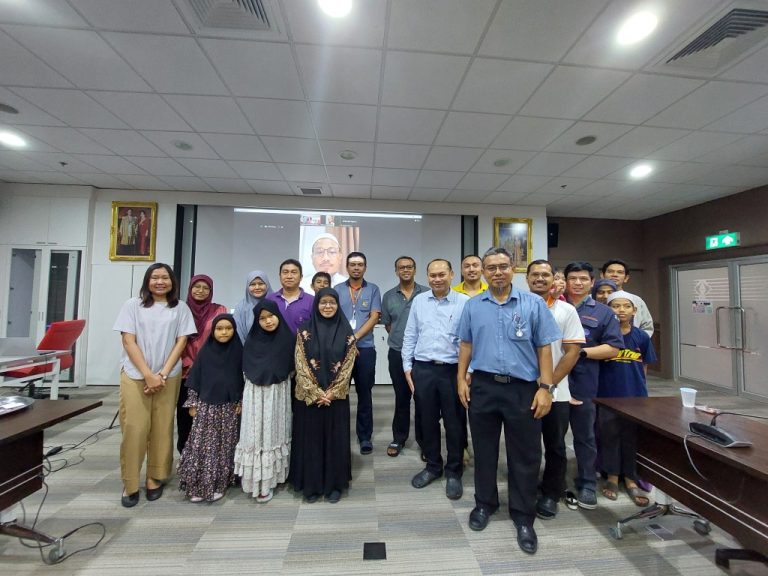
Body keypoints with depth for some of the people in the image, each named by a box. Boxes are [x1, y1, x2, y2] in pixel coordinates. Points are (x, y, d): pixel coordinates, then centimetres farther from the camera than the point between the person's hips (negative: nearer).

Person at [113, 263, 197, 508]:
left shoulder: (180, 308, 6)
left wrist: (163, 374, -8)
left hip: (168, 377, 1)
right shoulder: (133, 305, 4)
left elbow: (181, 342, 2)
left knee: (162, 429, 5)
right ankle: (130, 484, 15)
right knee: (134, 429, -1)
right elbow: (129, 342, -2)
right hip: (135, 375, 0)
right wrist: (148, 374, -11)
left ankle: (155, 479, 21)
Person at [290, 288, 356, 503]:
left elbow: (347, 367, -4)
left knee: (335, 439, 10)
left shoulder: (346, 332, -2)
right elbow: (301, 365, -6)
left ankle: (334, 484, 28)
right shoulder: (304, 331, -2)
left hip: (337, 396, 0)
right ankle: (311, 485, 29)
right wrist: (316, 393, -12)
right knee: (310, 438, 10)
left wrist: (330, 393, -11)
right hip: (309, 396, 0)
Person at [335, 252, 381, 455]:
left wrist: (355, 337, -13)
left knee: (364, 393, 7)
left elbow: (374, 317, -3)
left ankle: (365, 437, 21)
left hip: (365, 348, -1)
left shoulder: (373, 290, 5)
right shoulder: (337, 290, 7)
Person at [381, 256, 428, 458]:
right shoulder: (388, 296, 4)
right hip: (397, 354, 2)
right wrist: (399, 339, 7)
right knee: (401, 397, 13)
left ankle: (423, 439, 25)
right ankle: (398, 438, 29)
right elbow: (387, 323, 12)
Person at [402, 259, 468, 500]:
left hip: (453, 371, -3)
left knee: (454, 423, 11)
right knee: (427, 421, 16)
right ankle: (432, 466, 37)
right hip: (423, 370, 3)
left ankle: (454, 472, 31)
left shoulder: (465, 302, -6)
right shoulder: (418, 301, 5)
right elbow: (410, 336, 8)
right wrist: (408, 367, 5)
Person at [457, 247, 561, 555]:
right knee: (484, 450, 16)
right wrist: (462, 379, 3)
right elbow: (466, 344, 8)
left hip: (522, 389, -1)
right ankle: (484, 503, 36)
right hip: (482, 386, 2)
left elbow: (544, 347, -2)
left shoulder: (534, 304, -1)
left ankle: (523, 517, 29)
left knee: (525, 455, 10)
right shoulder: (472, 305, 4)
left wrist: (545, 387, -7)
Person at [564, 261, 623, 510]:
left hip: (583, 383, -1)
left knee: (585, 436, 13)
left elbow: (613, 348, -3)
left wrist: (581, 352, -13)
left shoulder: (603, 312, 4)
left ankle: (587, 484, 30)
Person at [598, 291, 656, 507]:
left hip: (635, 396, 2)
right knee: (609, 436, 10)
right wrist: (614, 379, -5)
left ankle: (630, 480, 30)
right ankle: (612, 477, 27)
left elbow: (644, 367, 8)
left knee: (632, 437, 13)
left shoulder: (642, 337, 0)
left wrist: (635, 383, 3)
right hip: (607, 395, -2)